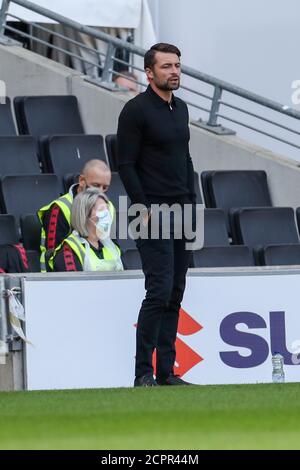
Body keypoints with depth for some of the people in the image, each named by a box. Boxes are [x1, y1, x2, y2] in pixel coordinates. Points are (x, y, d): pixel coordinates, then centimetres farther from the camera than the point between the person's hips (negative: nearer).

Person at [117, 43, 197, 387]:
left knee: (174, 294, 6)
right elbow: (126, 165, -12)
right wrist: (144, 210, -16)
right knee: (159, 291, -13)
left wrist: (191, 204, 14)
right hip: (153, 213, -8)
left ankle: (166, 372, 9)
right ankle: (143, 374, -10)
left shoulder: (180, 109, 15)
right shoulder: (136, 110, -9)